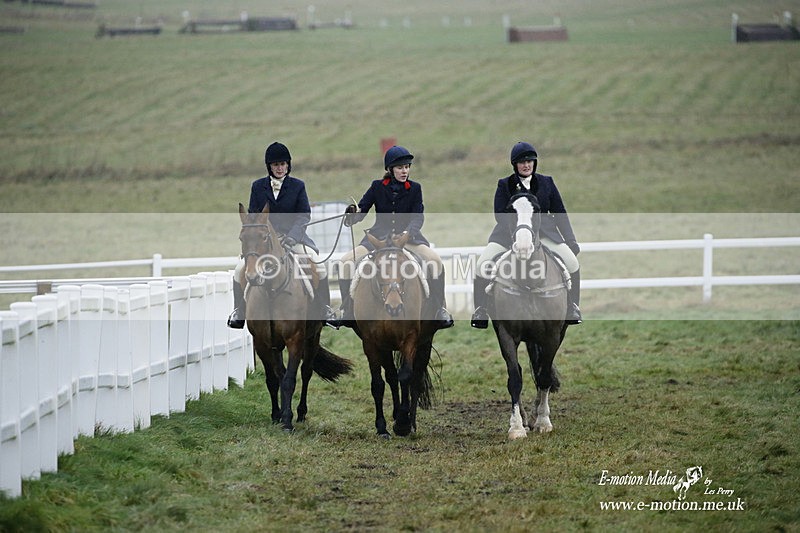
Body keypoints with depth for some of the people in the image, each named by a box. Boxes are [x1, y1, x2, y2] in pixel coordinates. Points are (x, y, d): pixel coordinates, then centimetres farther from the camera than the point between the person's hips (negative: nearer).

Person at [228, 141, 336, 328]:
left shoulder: (298, 186, 4)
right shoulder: (258, 186, 8)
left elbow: (304, 215, -2)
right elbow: (252, 215, 8)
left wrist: (292, 235, -18)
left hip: (293, 236, -1)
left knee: (318, 264, -23)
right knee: (240, 269, -20)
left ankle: (324, 309, -8)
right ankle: (238, 312, -2)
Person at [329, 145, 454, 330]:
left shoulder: (414, 189, 6)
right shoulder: (378, 187, 7)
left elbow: (418, 216, -5)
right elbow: (361, 210, 1)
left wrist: (409, 231, -26)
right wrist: (353, 213, -24)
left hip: (407, 237, -1)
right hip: (379, 236, 1)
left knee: (435, 261, -28)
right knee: (345, 262, -19)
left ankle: (440, 310, -14)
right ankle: (348, 313, -5)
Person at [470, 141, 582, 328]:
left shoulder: (546, 183, 9)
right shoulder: (505, 185, 3)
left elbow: (560, 214, 11)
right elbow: (500, 215, -4)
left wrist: (570, 240, 4)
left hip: (543, 233, 1)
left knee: (572, 262, -17)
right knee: (483, 265, -21)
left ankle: (572, 308, 1)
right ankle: (481, 311, -7)